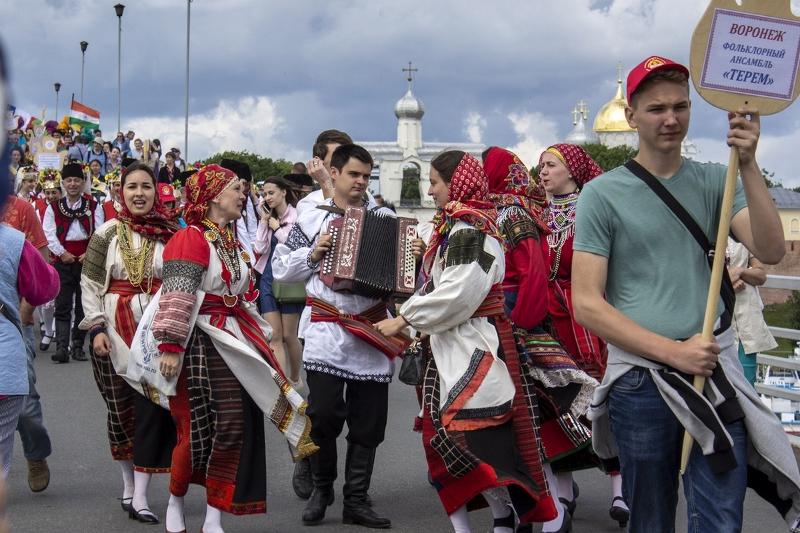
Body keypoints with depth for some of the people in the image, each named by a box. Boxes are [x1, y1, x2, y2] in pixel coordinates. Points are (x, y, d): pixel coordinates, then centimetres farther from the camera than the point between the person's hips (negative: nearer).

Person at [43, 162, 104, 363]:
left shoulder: (94, 207, 8)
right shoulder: (54, 208, 9)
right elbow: (49, 234, 0)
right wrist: (62, 253, -10)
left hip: (87, 261, 0)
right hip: (63, 261, 0)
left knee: (83, 305, 5)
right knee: (62, 306, -6)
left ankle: (78, 346, 15)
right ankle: (62, 348, -11)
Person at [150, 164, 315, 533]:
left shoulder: (231, 241, 17)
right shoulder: (191, 240, -11)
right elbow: (176, 298, -18)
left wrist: (256, 336, 24)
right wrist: (170, 346, -24)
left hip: (233, 344, 8)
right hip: (200, 346, -8)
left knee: (234, 427, 2)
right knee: (197, 430, -3)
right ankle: (175, 503, 22)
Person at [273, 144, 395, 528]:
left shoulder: (384, 218, 9)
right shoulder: (311, 219, 6)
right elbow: (280, 269, 7)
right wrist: (312, 254, -8)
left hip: (372, 330, 2)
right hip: (326, 329, -2)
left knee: (368, 421, 4)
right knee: (324, 413, -10)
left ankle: (356, 501, 15)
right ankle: (321, 489, 13)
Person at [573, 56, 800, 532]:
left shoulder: (716, 182, 8)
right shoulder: (602, 195, 0)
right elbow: (587, 304, -5)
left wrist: (748, 164, -18)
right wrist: (674, 352, -13)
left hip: (716, 375, 1)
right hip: (640, 380, -1)